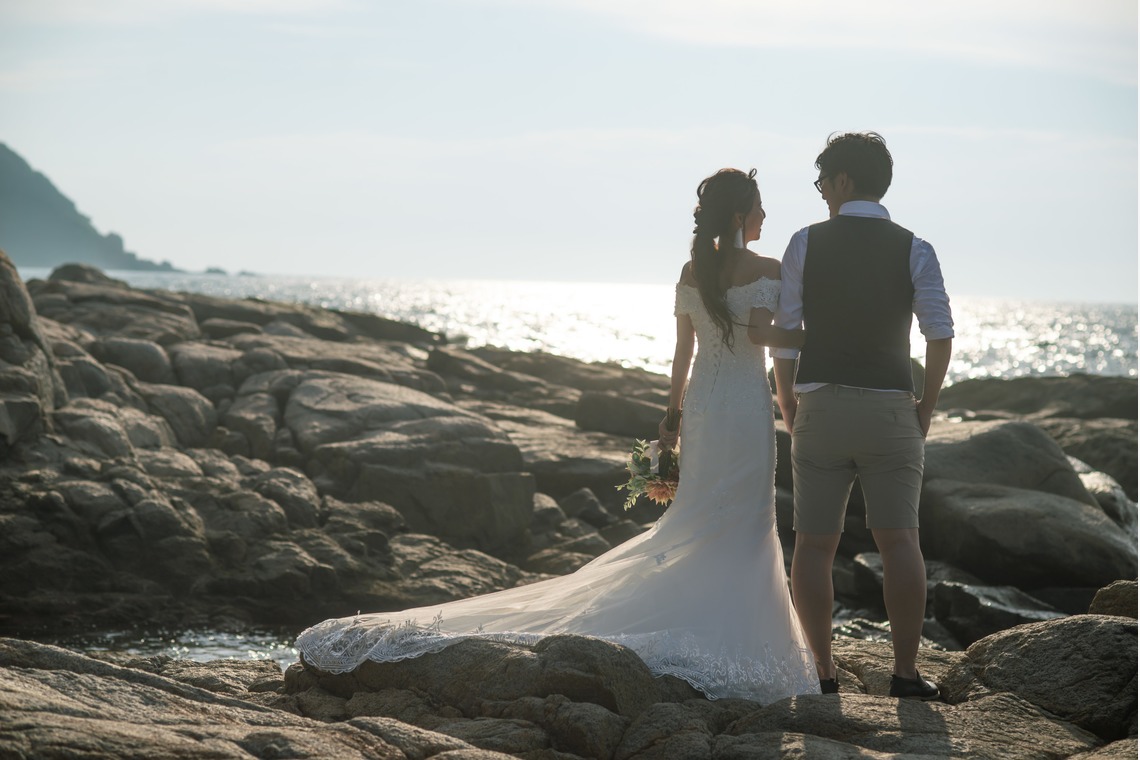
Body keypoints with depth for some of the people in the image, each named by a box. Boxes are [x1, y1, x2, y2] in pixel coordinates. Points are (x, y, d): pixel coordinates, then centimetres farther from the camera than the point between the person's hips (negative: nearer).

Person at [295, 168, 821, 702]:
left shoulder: (691, 271, 9)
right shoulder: (765, 271, -10)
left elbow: (683, 350, 12)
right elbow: (761, 332, -24)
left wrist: (673, 417, 16)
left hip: (701, 404, 6)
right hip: (746, 408, -6)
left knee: (700, 528, 15)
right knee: (741, 531, 0)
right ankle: (733, 654, 0)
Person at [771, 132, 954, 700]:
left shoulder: (806, 243, 0)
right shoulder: (914, 250, 1)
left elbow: (784, 333, -1)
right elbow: (940, 335, -6)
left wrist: (786, 404, 12)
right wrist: (927, 405, 6)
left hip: (821, 405, 0)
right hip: (891, 409, 0)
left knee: (814, 543, 6)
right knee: (899, 540, 2)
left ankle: (822, 668, 6)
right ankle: (906, 671, -1)